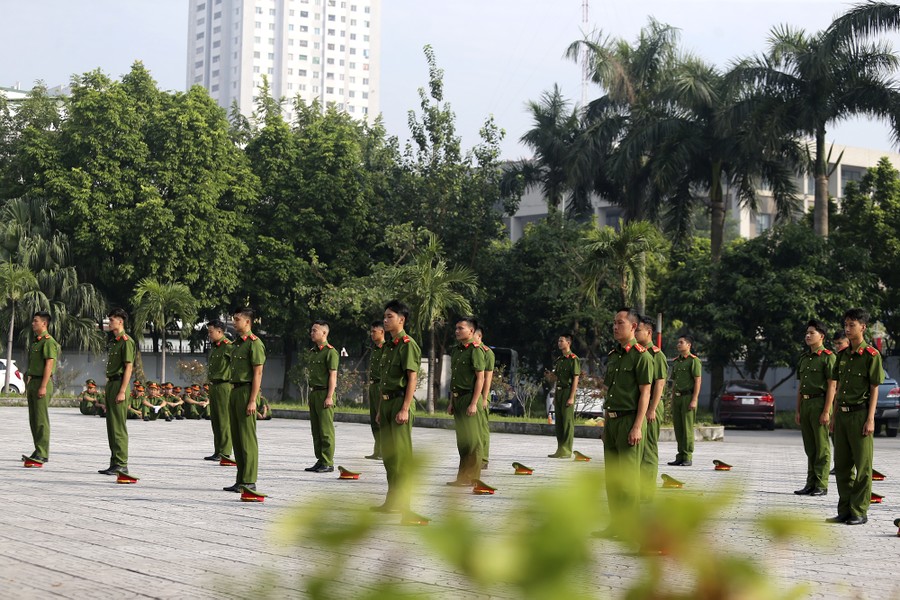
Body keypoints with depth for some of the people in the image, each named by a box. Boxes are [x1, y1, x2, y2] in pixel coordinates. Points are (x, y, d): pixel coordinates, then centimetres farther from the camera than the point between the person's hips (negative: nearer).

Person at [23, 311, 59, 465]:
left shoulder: (49, 341, -11)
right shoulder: (35, 342, 19)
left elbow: (49, 364, -17)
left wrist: (43, 387, -22)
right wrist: (28, 386, 20)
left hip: (42, 382, -10)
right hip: (32, 382, 10)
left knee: (41, 419, -10)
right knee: (33, 419, 10)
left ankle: (43, 453, -11)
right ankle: (38, 451, 15)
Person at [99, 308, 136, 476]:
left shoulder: (126, 341, -10)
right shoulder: (114, 341, 19)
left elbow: (128, 368, -16)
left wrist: (122, 391, -21)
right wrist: (108, 389, 19)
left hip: (119, 384, -10)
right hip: (110, 384, 10)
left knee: (118, 427, -10)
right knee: (111, 426, 10)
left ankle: (121, 464, -8)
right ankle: (115, 463, 14)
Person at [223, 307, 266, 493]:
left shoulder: (254, 344, -11)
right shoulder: (237, 343, 18)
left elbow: (258, 373, -16)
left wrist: (252, 401, -20)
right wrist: (231, 396, 18)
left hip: (247, 391, -10)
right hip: (235, 391, 10)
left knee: (247, 438, -7)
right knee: (236, 437, 10)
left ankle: (249, 481, -4)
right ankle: (240, 480, 16)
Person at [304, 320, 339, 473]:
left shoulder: (330, 352, -9)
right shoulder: (312, 352, 17)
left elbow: (333, 376, -14)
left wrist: (329, 397, -19)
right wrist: (311, 395, 17)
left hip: (324, 393, -9)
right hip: (313, 393, 9)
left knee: (326, 430, -7)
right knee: (316, 430, 10)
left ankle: (328, 463, -5)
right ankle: (320, 460, 15)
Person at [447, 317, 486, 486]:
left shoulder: (476, 350, -11)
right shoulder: (455, 350, 15)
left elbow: (480, 378, -14)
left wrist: (474, 403, -19)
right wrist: (451, 402, 16)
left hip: (469, 398, -9)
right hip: (458, 399, 9)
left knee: (471, 440, -5)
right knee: (461, 440, 11)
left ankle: (470, 477, -2)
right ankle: (463, 477, 17)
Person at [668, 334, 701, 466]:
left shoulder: (694, 360, -6)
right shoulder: (676, 361, 18)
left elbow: (698, 381, -11)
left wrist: (694, 400, -18)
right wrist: (672, 399, 16)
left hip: (688, 397, -7)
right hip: (677, 397, 8)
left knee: (687, 427, -8)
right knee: (678, 427, 7)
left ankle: (688, 458, -5)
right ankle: (680, 457, 11)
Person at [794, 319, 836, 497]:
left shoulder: (828, 357, -7)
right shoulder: (804, 358, 17)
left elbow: (831, 386, -12)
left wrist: (826, 411, -17)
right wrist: (798, 410, 15)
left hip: (819, 403, -8)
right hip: (805, 404, 8)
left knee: (822, 447, -4)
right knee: (809, 447, 10)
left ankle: (822, 485, -2)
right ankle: (811, 484, 15)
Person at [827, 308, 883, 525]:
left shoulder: (871, 355, -7)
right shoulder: (843, 354, 12)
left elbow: (874, 389, -8)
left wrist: (870, 419, -13)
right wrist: (835, 416, 15)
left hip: (860, 413, -7)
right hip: (842, 413, 7)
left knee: (862, 465, -1)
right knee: (841, 464, 9)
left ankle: (860, 512, 4)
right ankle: (844, 510, 16)